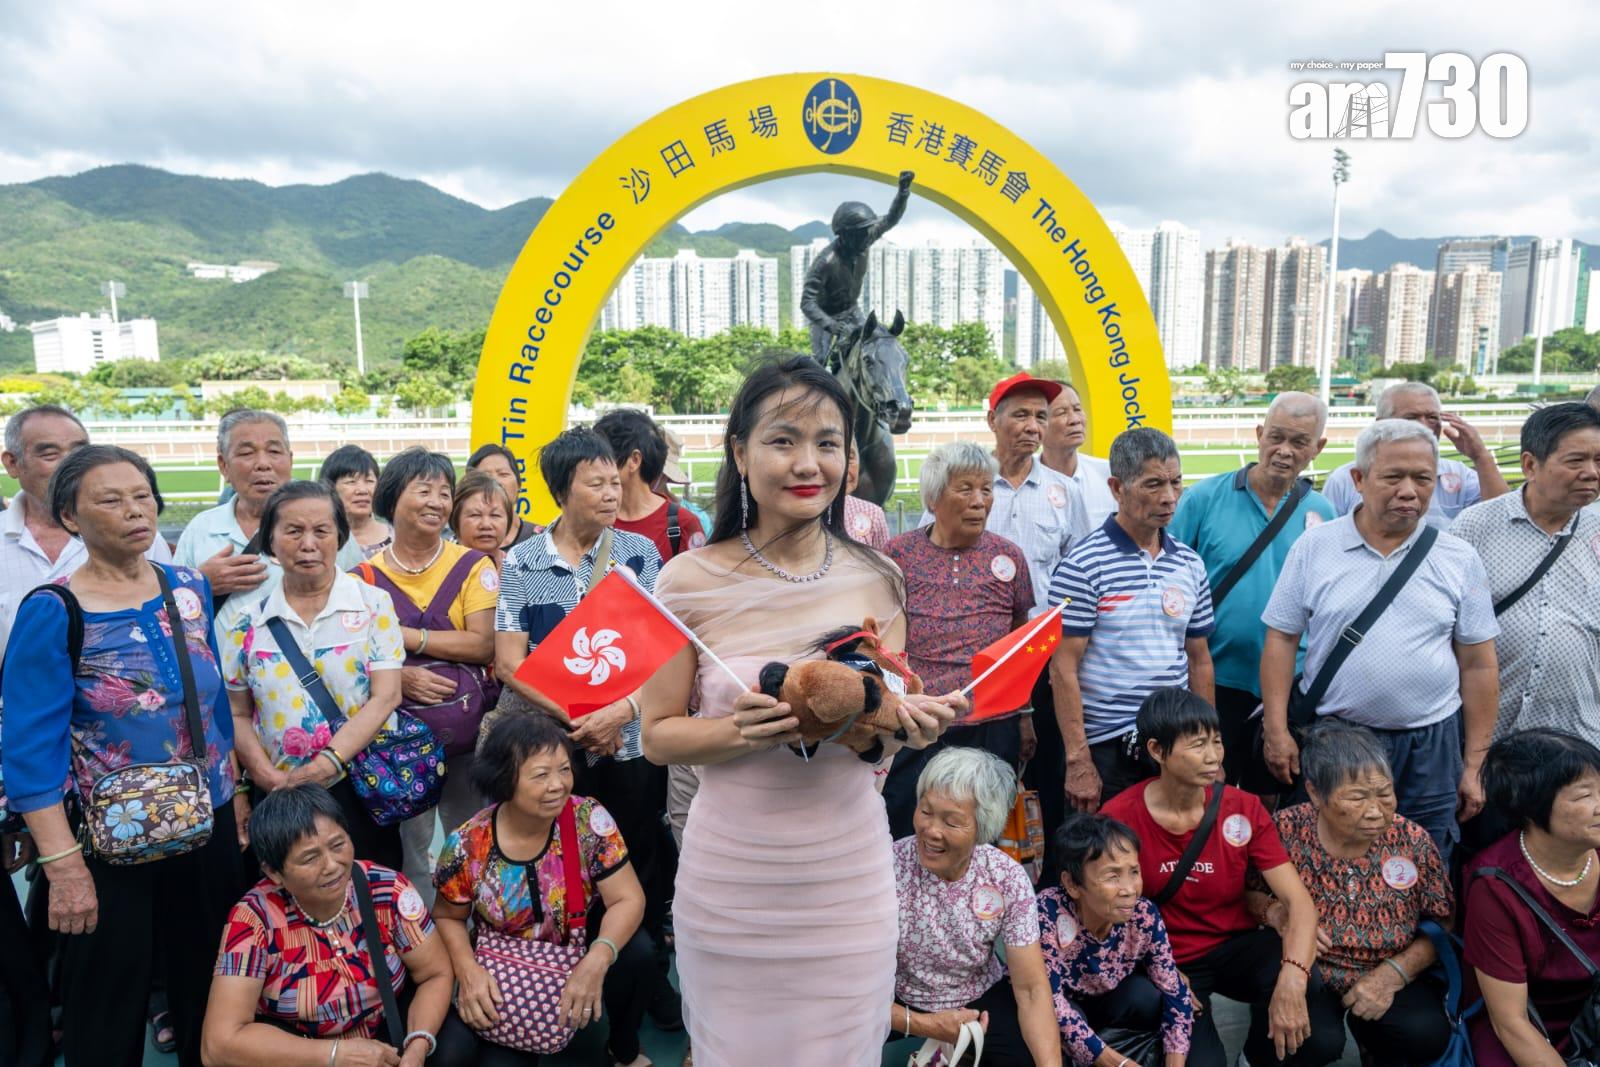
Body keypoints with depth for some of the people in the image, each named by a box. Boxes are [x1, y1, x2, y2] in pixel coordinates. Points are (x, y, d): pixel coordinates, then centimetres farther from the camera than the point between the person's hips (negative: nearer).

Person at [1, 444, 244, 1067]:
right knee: (108, 1004, 13)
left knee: (208, 985, 20)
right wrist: (62, 863, -19)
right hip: (109, 839, -4)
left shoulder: (191, 589, 1)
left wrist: (235, 792, 9)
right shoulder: (51, 613, -14)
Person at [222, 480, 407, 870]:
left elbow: (385, 697, -9)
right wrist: (269, 777, -10)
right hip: (280, 801, 2)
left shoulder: (372, 604, -2)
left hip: (361, 792, -1)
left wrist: (327, 762, -19)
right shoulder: (250, 621, 4)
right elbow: (238, 715, 6)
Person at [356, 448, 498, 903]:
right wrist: (397, 676, -17)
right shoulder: (366, 576, 1)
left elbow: (484, 644, -10)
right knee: (408, 849, 8)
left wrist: (405, 636, -14)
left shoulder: (473, 566, -1)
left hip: (471, 731, 0)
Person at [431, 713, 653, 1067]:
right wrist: (467, 971, -22)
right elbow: (448, 918, -2)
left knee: (635, 952, -29)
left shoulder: (589, 821, -19)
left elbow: (627, 899, -19)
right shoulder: (467, 845, -18)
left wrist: (597, 960, -37)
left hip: (580, 960, 0)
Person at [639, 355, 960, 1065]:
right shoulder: (692, 581, -10)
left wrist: (912, 725, -13)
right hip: (732, 878, -2)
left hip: (849, 872, 2)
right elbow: (658, 736, -4)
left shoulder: (876, 580, -1)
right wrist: (738, 731, -23)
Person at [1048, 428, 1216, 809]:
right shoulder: (1083, 565, -11)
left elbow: (1198, 659, 14)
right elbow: (1063, 668, -12)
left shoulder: (1190, 564, 7)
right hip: (1106, 748, -5)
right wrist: (1077, 760, -15)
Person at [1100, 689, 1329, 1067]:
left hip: (1238, 946, 2)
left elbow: (1298, 899, -16)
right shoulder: (1120, 817, -15)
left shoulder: (1243, 808, -8)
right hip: (1166, 962, -2)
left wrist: (1292, 978, -34)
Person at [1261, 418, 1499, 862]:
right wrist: (1276, 730, -7)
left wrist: (1474, 764, 3)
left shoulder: (1459, 559, 2)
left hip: (1429, 746, 1)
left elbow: (1478, 666, 5)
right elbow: (1281, 640, 0)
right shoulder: (1313, 547, -1)